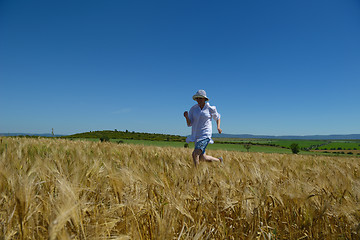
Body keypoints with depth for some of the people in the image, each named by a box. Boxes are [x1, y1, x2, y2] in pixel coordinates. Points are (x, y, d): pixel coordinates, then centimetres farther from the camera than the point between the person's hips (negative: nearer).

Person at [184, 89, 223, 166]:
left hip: (205, 135, -5)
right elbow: (189, 124, 0)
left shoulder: (210, 109, -5)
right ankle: (219, 160, 39)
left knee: (195, 154, -22)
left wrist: (218, 127, -3)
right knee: (202, 158, 13)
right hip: (196, 135, 5)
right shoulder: (193, 109, 2)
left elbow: (217, 117, 14)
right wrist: (186, 117, -19)